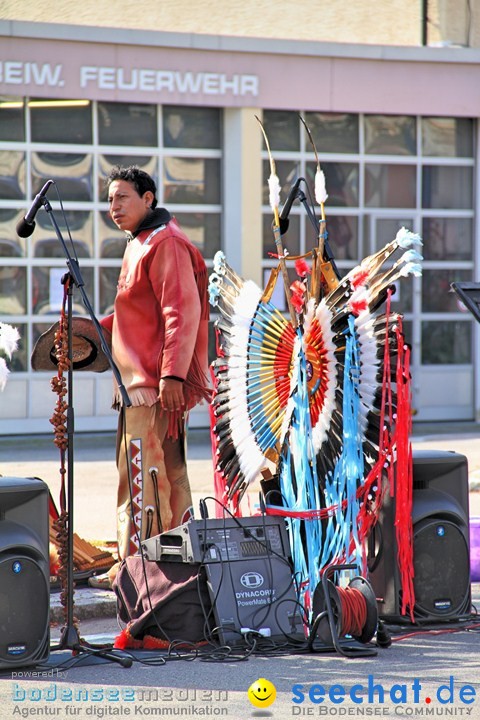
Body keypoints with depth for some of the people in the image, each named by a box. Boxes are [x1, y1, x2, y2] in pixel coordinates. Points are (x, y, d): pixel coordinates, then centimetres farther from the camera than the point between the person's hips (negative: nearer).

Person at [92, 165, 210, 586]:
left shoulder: (166, 244, -11)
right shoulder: (139, 246, 21)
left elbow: (182, 312, -19)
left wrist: (171, 374, -26)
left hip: (154, 387, -11)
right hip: (141, 384, 11)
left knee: (140, 478, -11)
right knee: (168, 476, 13)